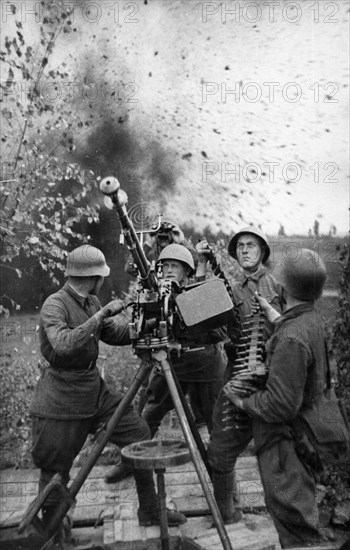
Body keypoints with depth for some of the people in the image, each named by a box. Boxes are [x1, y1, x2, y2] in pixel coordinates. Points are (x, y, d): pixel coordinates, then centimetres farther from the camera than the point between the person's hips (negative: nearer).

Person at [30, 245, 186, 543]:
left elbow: (116, 334, 15)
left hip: (95, 389, 8)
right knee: (55, 472, 3)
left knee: (139, 434, 5)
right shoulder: (55, 304, -18)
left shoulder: (91, 302, 6)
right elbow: (63, 345, -34)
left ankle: (150, 512, 19)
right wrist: (101, 315, -31)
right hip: (62, 399, -8)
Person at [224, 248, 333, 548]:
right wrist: (269, 309, 31)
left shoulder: (291, 338, -29)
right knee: (301, 510, 25)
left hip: (283, 439, -9)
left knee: (297, 523, 3)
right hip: (303, 429, 9)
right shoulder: (312, 318, -1)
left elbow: (280, 406, -27)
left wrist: (243, 402, -12)